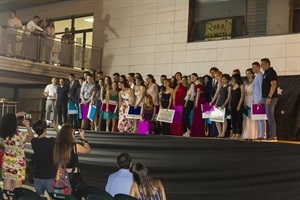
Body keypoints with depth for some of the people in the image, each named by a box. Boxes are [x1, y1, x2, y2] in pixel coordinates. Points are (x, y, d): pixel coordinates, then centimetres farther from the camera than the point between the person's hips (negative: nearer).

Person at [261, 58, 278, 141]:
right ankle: (270, 134, 13)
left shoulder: (271, 72, -9)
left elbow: (274, 85, -19)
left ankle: (273, 135, -7)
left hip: (270, 98, -10)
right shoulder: (266, 73, 19)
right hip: (266, 98, 10)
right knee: (269, 117, 10)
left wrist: (269, 97, -23)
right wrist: (263, 99, 19)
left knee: (270, 117, -9)